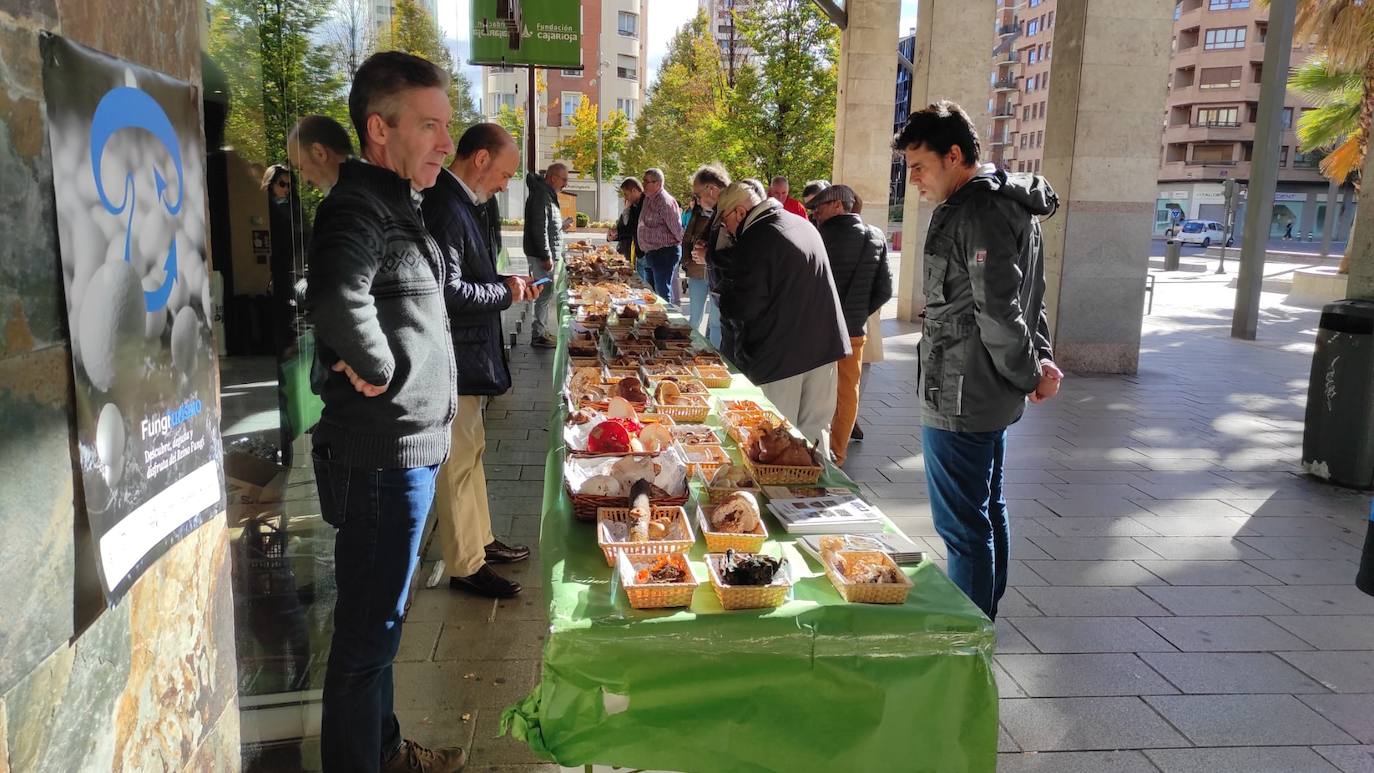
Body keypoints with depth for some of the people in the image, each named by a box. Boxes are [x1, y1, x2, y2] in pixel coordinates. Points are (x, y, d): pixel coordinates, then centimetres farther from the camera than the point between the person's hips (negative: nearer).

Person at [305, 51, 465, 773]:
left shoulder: (395, 205, 11)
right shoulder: (357, 209, -20)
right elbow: (337, 299, -42)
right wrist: (380, 370, -27)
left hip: (407, 449, 10)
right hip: (383, 456, -10)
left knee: (377, 622, 23)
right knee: (367, 633, 4)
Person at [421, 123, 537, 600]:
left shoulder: (462, 204, 12)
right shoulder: (446, 209, -21)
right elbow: (449, 291, -27)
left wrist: (506, 284, 6)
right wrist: (506, 293, -14)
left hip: (467, 357, 11)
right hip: (454, 359, -11)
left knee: (469, 452, 20)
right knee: (458, 462, 1)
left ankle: (479, 541, 35)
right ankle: (465, 566, 13)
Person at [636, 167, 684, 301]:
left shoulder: (665, 202, -17)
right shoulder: (647, 199, 12)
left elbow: (676, 228, -13)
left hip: (664, 254, -9)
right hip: (650, 254, 10)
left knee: (662, 295, -8)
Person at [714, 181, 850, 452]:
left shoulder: (753, 242, -15)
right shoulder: (804, 225, 12)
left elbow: (743, 309, -17)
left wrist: (726, 303, 3)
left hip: (781, 356, -8)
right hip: (824, 346, 8)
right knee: (815, 431, 15)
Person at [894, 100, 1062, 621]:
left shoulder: (978, 212, -19)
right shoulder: (1008, 202, 15)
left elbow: (999, 310, -23)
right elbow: (1028, 299, 19)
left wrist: (1028, 374, -10)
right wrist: (1041, 360, 10)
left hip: (960, 398, -11)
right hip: (990, 395, 11)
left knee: (963, 526, -1)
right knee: (988, 510, 20)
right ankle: (984, 617, 35)